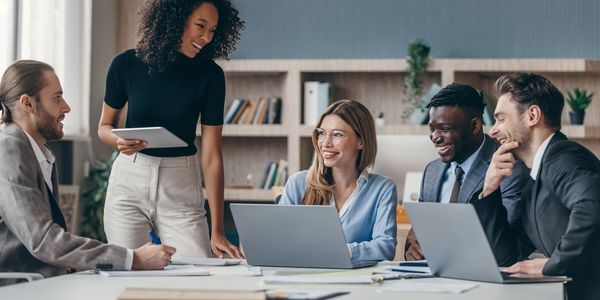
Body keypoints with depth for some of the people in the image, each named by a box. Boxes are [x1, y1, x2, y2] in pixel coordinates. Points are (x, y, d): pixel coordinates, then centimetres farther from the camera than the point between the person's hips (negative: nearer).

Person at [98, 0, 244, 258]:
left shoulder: (209, 75, -7)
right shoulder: (127, 65, -6)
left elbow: (211, 155, -9)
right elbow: (105, 126, 9)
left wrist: (217, 231, -13)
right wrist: (120, 142, -16)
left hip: (180, 188, 0)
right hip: (129, 181, 0)